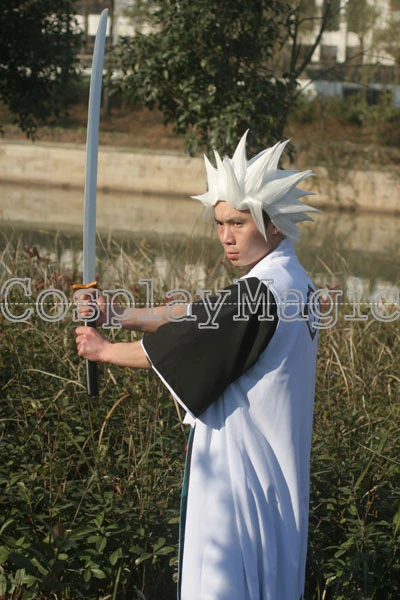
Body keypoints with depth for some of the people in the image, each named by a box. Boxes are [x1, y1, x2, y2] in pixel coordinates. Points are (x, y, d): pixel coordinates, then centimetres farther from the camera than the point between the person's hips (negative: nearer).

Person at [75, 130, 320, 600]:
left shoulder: (261, 293, -22)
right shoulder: (289, 280, 9)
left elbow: (171, 348, -16)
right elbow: (197, 313, 12)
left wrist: (104, 351, 0)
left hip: (242, 464, -10)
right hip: (270, 461, 10)